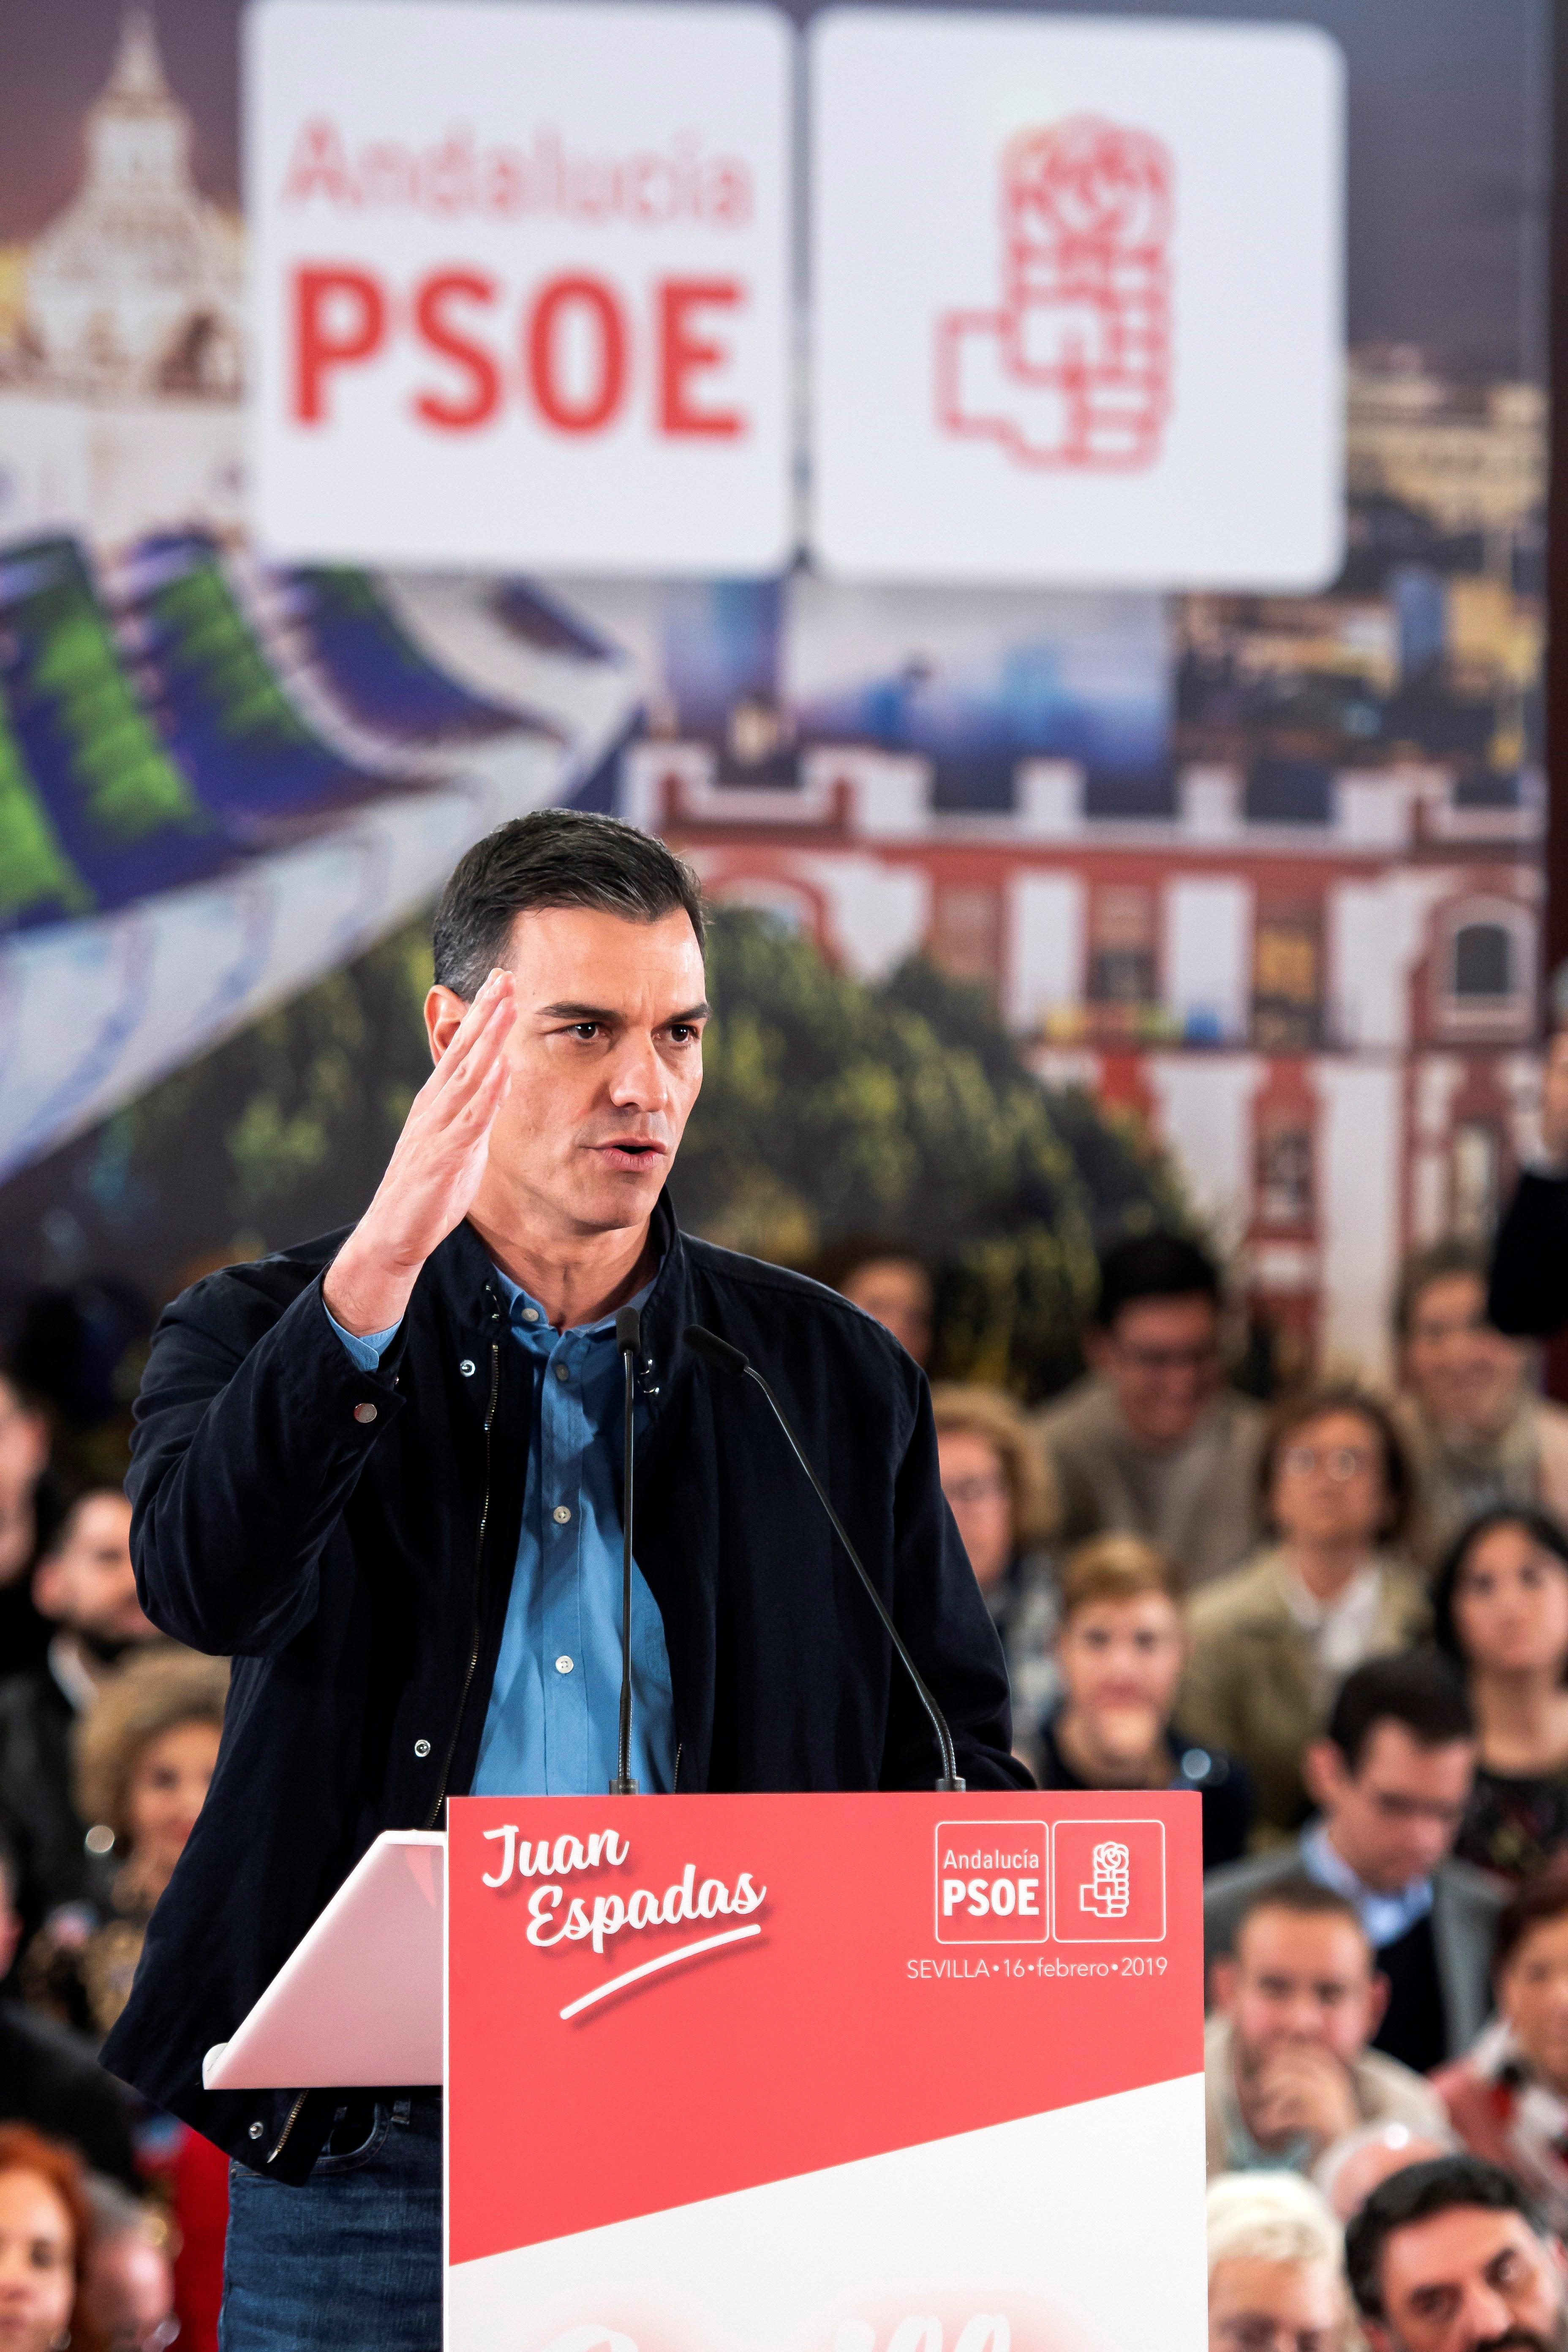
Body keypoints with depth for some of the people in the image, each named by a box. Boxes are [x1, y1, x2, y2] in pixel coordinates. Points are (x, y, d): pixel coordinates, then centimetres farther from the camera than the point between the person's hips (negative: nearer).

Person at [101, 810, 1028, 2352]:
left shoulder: (834, 1381, 12)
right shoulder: (265, 1337, 6)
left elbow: (963, 1764, 14)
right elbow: (204, 1583, -15)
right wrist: (375, 1278, -26)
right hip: (367, 2157, -1)